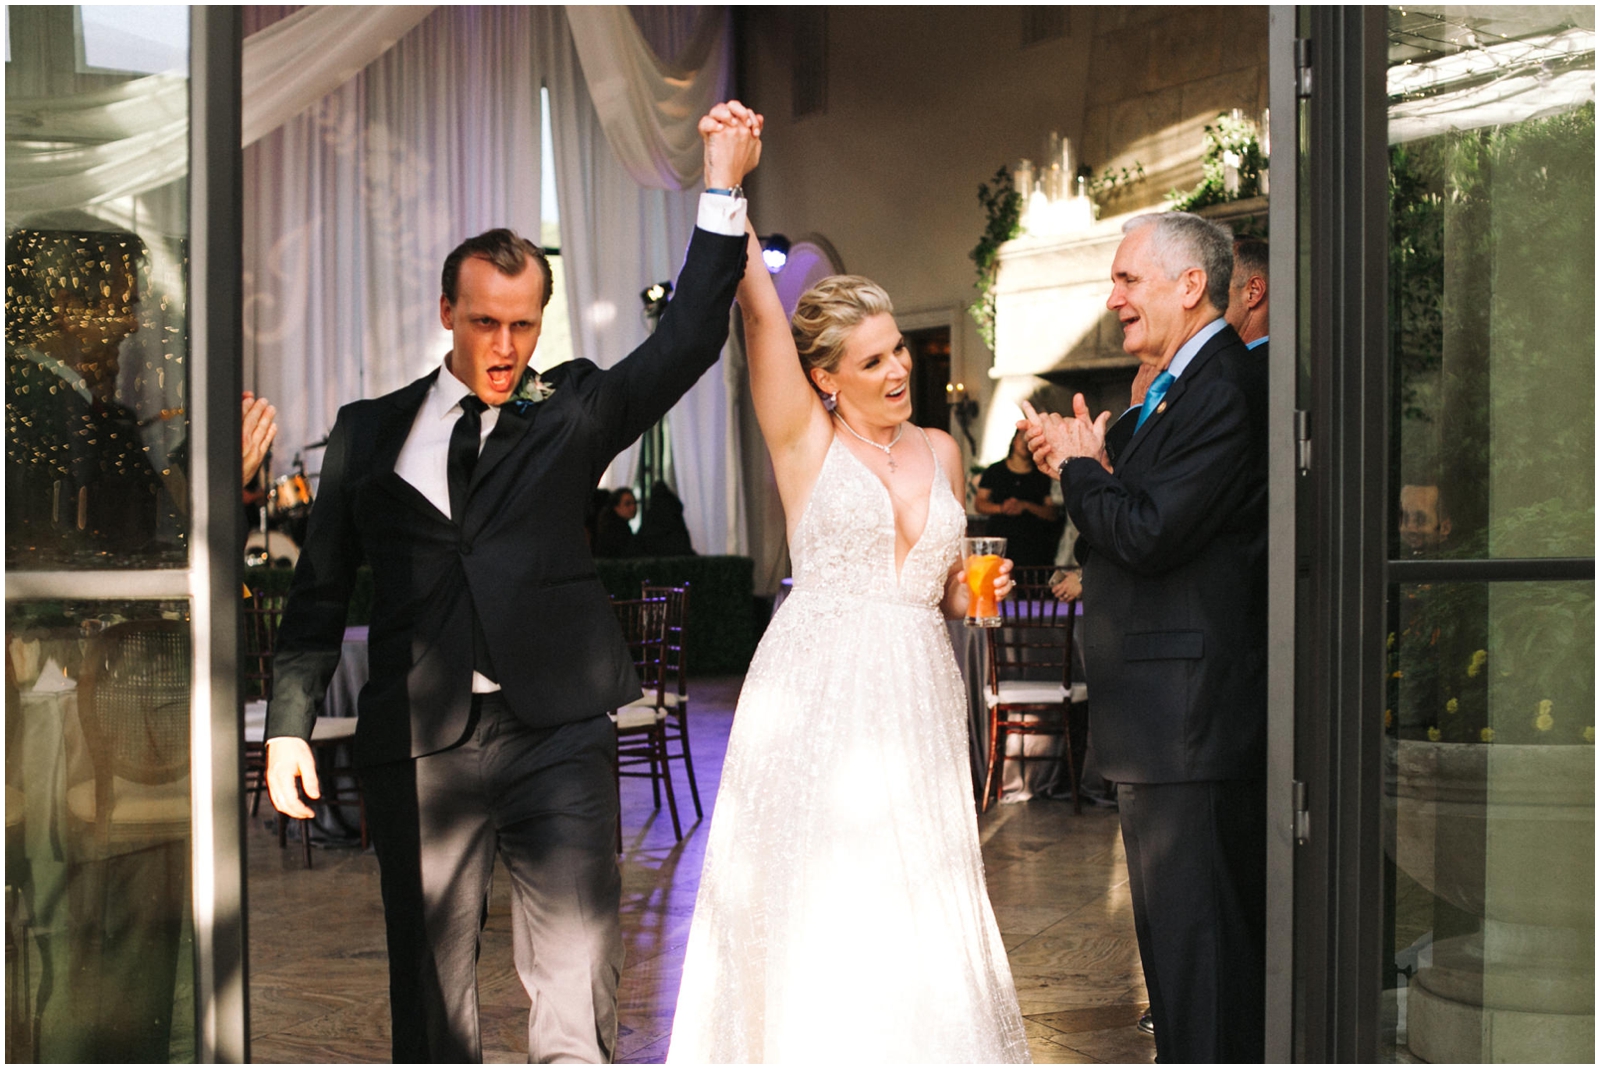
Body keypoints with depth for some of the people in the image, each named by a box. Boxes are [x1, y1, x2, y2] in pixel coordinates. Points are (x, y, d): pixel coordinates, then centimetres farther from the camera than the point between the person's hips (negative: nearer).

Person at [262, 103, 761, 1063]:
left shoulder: (572, 413, 8)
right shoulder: (371, 432, 12)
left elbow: (688, 342, -4)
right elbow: (321, 589, 13)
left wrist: (724, 191, -11)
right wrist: (291, 724, 6)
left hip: (557, 738, -1)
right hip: (417, 748, 2)